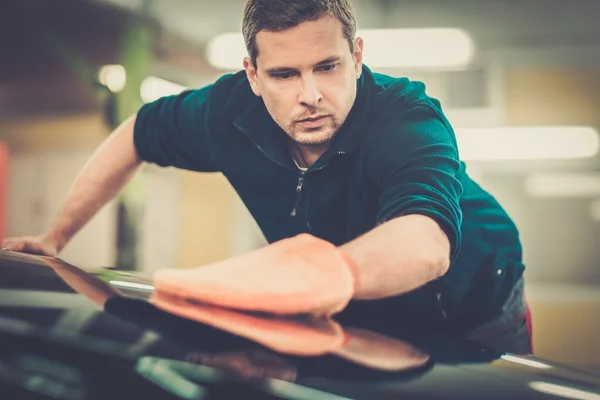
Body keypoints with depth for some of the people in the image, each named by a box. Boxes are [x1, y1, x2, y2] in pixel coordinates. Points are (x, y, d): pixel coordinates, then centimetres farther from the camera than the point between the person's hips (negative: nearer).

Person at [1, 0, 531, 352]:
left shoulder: (406, 117, -36)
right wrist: (55, 237, 3)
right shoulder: (233, 110, -20)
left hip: (476, 322, -3)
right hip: (361, 321, 4)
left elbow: (423, 248, -56)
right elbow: (135, 136, 0)